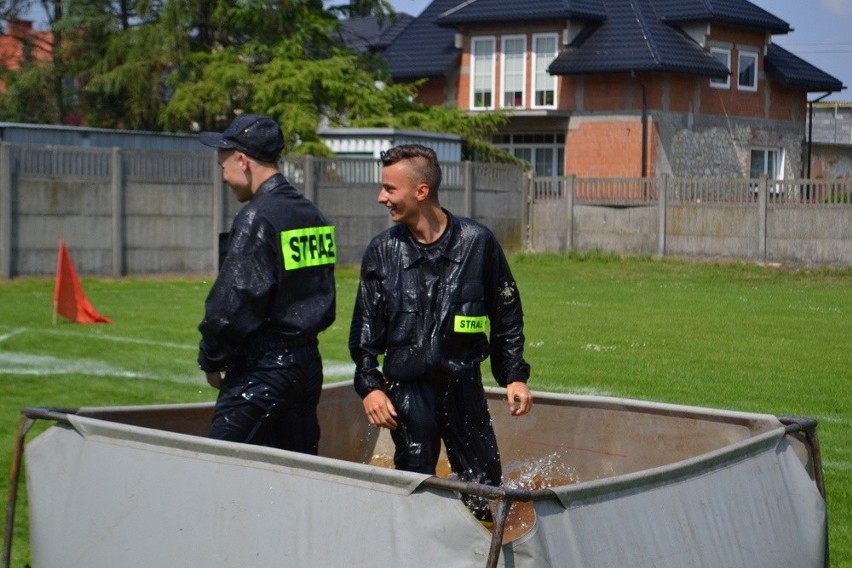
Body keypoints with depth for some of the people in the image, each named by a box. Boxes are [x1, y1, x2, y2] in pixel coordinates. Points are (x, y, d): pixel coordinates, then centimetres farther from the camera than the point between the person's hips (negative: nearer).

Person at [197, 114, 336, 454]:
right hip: (309, 361, 9)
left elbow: (233, 303, -18)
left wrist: (211, 361, -5)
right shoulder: (314, 216, 11)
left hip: (262, 367, -9)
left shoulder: (256, 219, -15)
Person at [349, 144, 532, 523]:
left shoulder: (477, 242, -1)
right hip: (408, 390, 0)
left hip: (465, 387, 0)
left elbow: (506, 316, 7)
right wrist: (369, 386, -5)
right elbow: (365, 328, 5)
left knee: (484, 485, 4)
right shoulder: (382, 251, 1)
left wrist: (514, 376, 4)